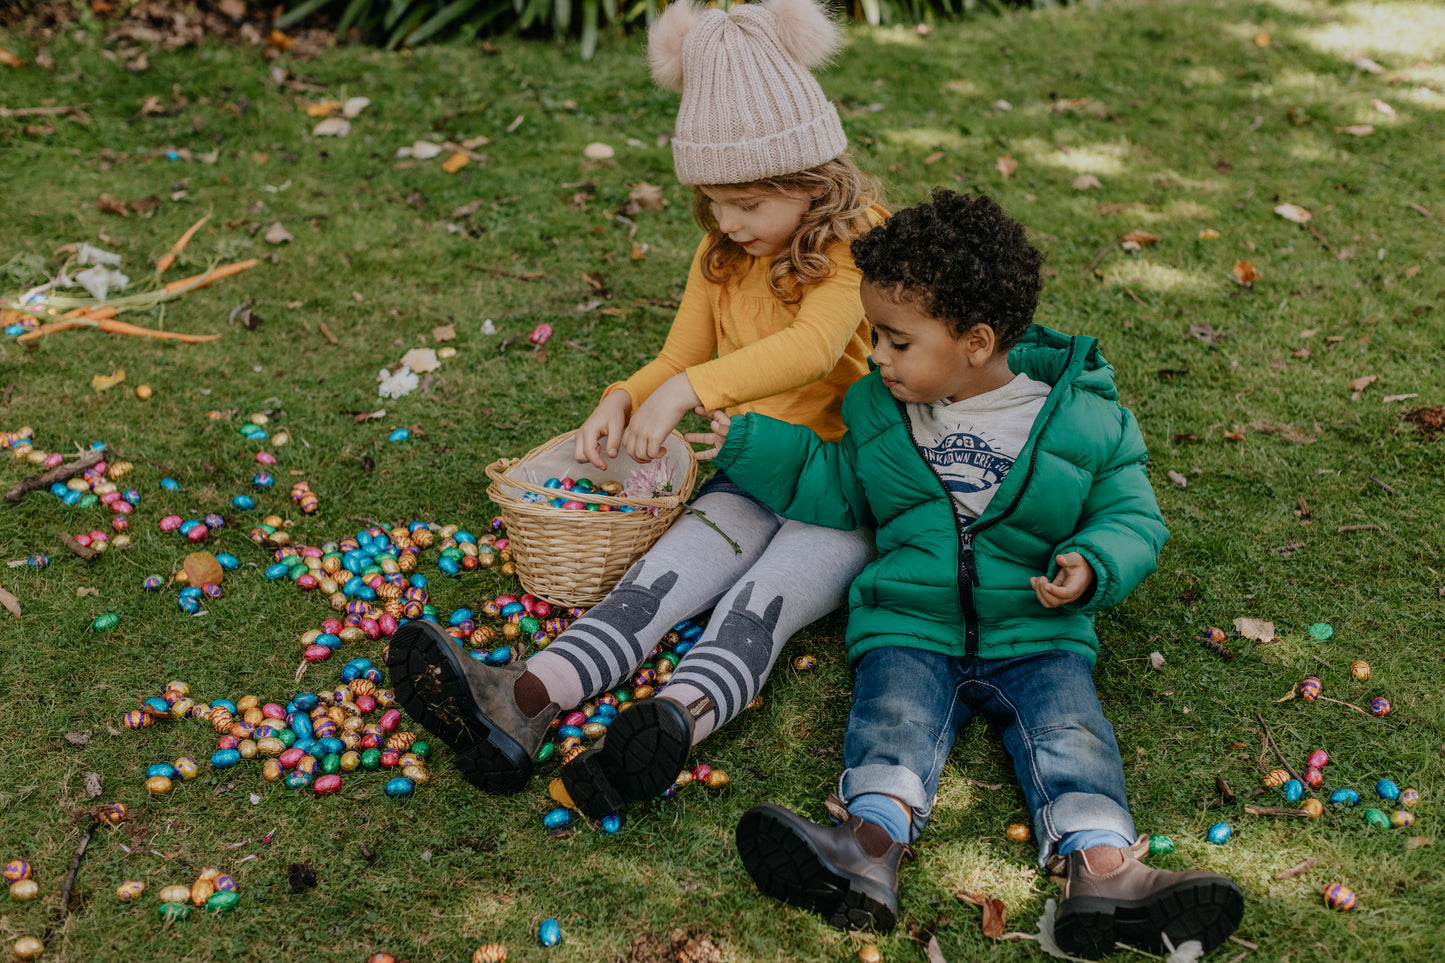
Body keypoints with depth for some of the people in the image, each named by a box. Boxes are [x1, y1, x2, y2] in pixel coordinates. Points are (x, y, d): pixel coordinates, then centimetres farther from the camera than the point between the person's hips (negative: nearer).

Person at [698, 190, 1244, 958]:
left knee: (1068, 728, -24)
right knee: (894, 714, -25)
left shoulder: (1082, 419, -2)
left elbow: (1130, 517, 3)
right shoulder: (879, 411, 9)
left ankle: (1104, 870, -42)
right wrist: (752, 447, 11)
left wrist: (1091, 568, -18)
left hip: (1036, 634, -1)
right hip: (909, 625, 1)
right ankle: (869, 851, -49)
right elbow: (834, 493, 21)